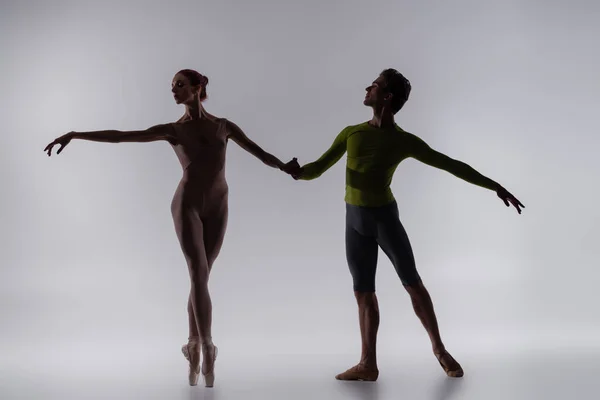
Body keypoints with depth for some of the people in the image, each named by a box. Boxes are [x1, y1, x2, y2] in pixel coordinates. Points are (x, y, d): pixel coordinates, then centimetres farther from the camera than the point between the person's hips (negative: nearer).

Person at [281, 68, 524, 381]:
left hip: (385, 217, -3)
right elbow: (317, 169, 1)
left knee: (413, 283, 3)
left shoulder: (405, 141, -7)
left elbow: (452, 165, -4)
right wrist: (299, 172, -23)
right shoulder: (351, 133, 2)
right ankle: (367, 365, 7)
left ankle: (439, 349, 19)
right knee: (363, 292, 4)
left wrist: (494, 186, -7)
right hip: (354, 221, 3)